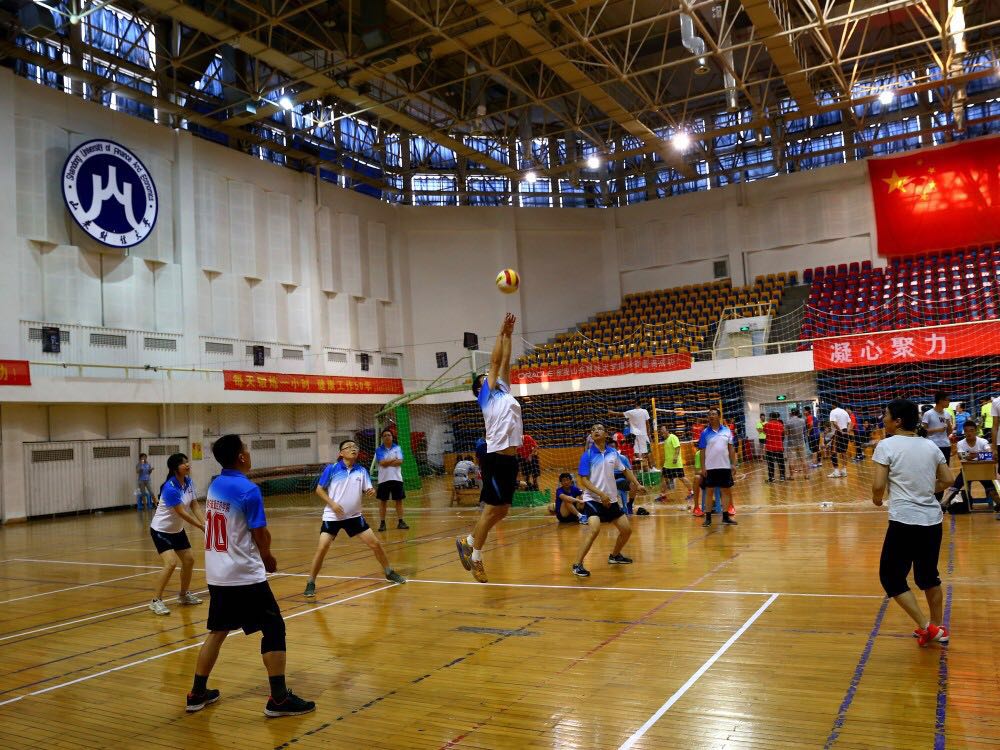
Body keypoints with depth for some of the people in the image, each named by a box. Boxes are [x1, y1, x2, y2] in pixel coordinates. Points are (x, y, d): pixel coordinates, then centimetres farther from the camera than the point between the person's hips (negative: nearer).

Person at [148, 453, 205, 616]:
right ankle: (156, 601, -9)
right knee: (171, 562, -21)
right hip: (161, 530, -8)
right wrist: (202, 527, -24)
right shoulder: (170, 488, -29)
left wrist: (206, 524, -18)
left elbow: (194, 507, -5)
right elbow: (182, 513, -27)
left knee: (189, 560, 12)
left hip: (177, 530, 8)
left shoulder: (188, 482, -5)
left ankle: (184, 594, 32)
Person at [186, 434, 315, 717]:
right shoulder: (248, 490, -16)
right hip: (244, 576, -8)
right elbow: (261, 536, -12)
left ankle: (198, 694, 27)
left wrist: (261, 556, 7)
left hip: (216, 574, 8)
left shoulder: (214, 486, 7)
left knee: (217, 631, 20)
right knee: (274, 629, 1)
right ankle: (279, 699, 2)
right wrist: (268, 558, 9)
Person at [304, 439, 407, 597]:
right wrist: (332, 503, -16)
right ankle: (310, 583, 3)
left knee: (375, 543, 3)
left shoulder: (362, 471, 0)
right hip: (332, 516, -3)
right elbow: (319, 489, -4)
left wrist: (371, 492, -22)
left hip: (354, 515, 3)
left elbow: (367, 491, 2)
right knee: (322, 548, -13)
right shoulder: (332, 469, -9)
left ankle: (389, 572, 23)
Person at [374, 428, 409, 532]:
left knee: (399, 500, 4)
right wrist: (394, 459, -7)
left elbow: (400, 462, -8)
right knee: (383, 501, 3)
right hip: (384, 479, -1)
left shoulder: (397, 448, 5)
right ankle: (382, 523, 9)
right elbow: (382, 463, -14)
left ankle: (400, 521, 13)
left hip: (397, 478, 2)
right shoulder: (379, 450, 1)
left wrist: (387, 462, -12)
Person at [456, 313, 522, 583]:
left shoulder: (504, 392, 20)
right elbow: (495, 361, -1)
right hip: (496, 458, -8)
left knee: (502, 509, 11)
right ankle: (475, 556, 9)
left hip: (511, 458, 8)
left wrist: (508, 335, 18)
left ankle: (468, 542, 26)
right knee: (492, 508, -3)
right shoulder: (487, 396, 2)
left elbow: (505, 362, 16)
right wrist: (501, 332, 4)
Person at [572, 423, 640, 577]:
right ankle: (577, 564, -20)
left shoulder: (613, 452, 2)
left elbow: (624, 470, 17)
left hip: (610, 499, 6)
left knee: (627, 529, 10)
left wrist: (636, 483, 8)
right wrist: (600, 494, -23)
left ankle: (615, 556, 37)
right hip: (592, 499, -6)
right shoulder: (588, 455, -11)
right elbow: (584, 480, -14)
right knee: (594, 528, -28)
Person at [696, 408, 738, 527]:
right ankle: (708, 517, 9)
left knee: (726, 490, 5)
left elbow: (731, 449, 8)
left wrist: (733, 464, 2)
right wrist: (703, 467, -6)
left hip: (725, 466, 2)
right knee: (709, 491, 3)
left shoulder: (727, 431, 5)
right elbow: (702, 451, 0)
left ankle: (725, 516, 15)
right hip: (710, 468, -2)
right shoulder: (705, 433, 0)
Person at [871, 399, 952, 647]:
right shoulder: (930, 446, 8)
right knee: (929, 576, 20)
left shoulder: (886, 445, -9)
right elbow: (947, 480, 13)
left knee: (891, 576, 6)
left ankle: (926, 627, 0)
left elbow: (878, 485, -14)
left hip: (904, 521, -6)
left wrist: (877, 499, 6)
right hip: (932, 520, 6)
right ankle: (938, 628, 29)